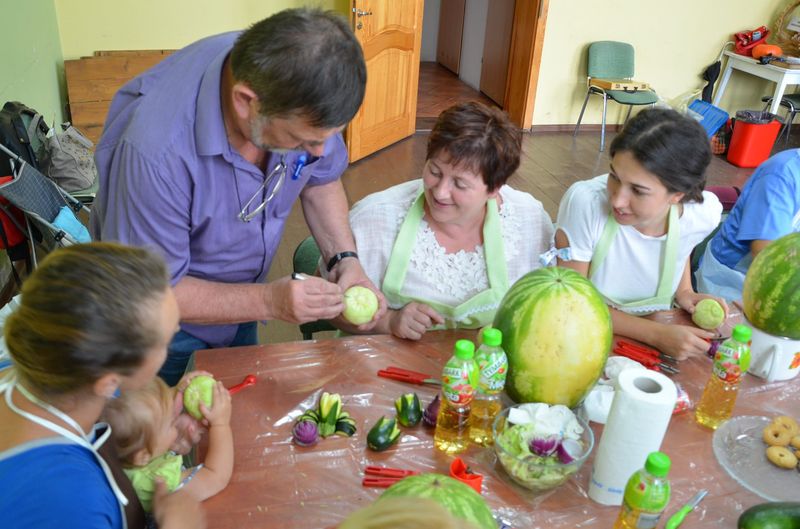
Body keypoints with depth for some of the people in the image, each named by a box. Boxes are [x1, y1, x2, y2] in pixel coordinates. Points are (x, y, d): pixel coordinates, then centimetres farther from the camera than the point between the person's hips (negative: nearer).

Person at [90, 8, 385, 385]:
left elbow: (321, 177, -4)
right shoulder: (156, 149, -39)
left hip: (238, 299, 5)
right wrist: (268, 301, -35)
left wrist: (345, 258, -18)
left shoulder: (300, 100, -24)